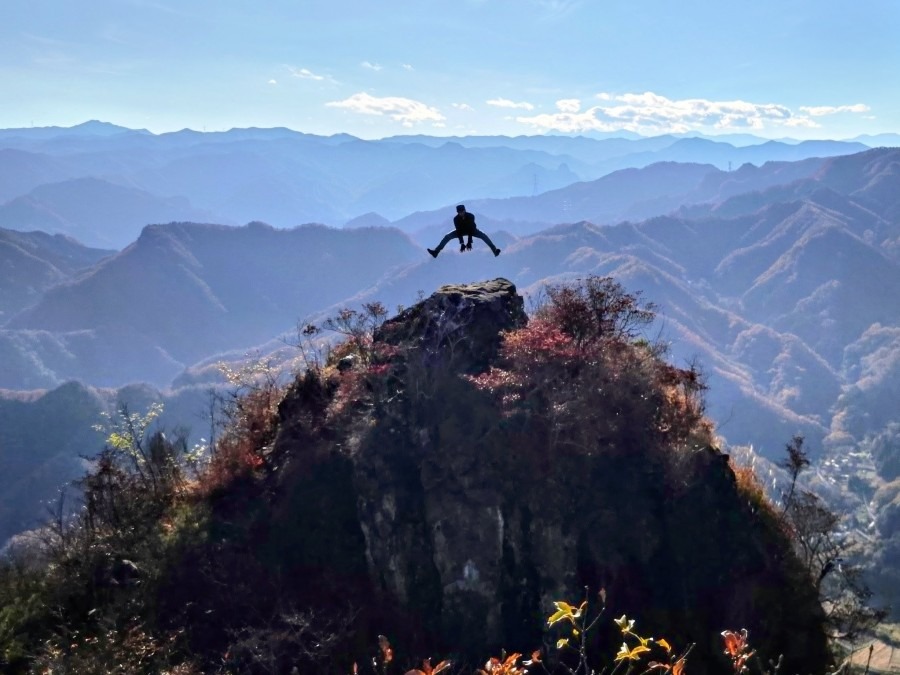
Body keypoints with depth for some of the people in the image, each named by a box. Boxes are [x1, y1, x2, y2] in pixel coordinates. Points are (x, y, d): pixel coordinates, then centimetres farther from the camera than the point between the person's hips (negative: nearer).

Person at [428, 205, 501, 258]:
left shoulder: (471, 216, -33)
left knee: (484, 236, -25)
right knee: (447, 237, -18)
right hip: (461, 231, 1)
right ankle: (436, 251, -17)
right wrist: (462, 243, -37)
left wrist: (469, 242, -39)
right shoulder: (456, 219, -29)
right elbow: (459, 231, -29)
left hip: (471, 230, -1)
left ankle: (494, 250, -24)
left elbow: (471, 229, -33)